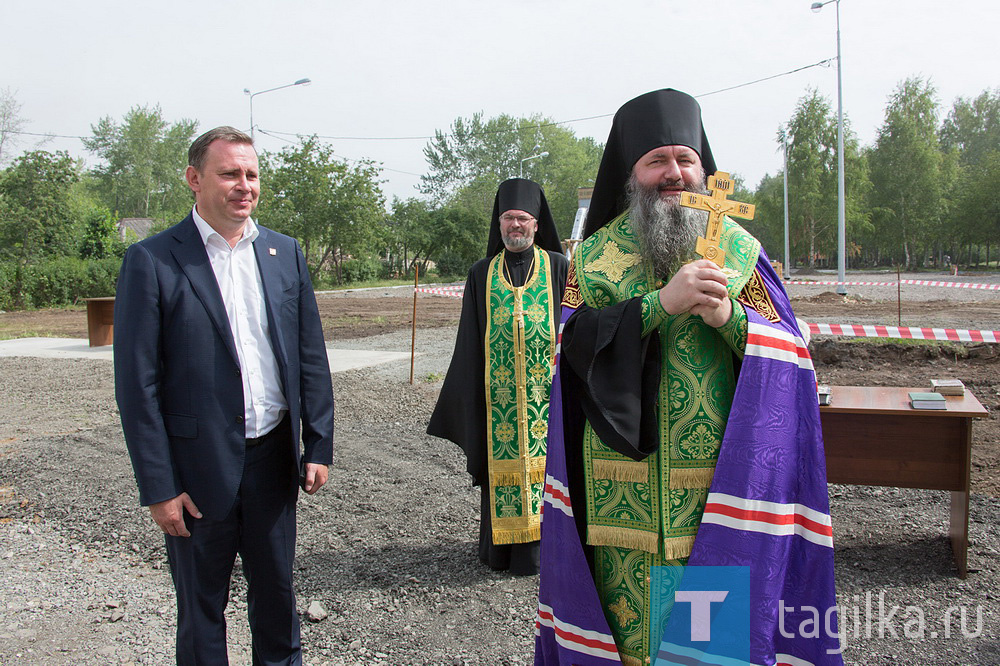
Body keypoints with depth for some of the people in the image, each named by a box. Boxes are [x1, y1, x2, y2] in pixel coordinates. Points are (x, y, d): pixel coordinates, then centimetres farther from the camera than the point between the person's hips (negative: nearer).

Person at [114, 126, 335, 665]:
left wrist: (318, 447, 4)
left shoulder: (284, 253, 4)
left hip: (274, 458, 4)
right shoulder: (152, 260, -9)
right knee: (201, 606, 15)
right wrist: (158, 487, -10)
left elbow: (311, 357, 7)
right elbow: (136, 383, -9)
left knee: (275, 588, 20)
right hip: (200, 466, -3)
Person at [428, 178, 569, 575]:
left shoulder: (557, 267, 4)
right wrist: (471, 399, 6)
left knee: (543, 463, 1)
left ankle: (542, 545, 13)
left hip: (545, 391, -1)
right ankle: (500, 547, 18)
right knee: (501, 460, 5)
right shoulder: (482, 274, 9)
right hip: (498, 391, 2)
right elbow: (470, 342, 9)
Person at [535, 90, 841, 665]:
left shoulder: (740, 250, 5)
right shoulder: (597, 254, 6)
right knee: (624, 611, 8)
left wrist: (729, 318, -19)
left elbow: (786, 352, 1)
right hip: (621, 484, 0)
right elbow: (575, 342, -8)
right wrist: (662, 302, -19)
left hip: (717, 480, 0)